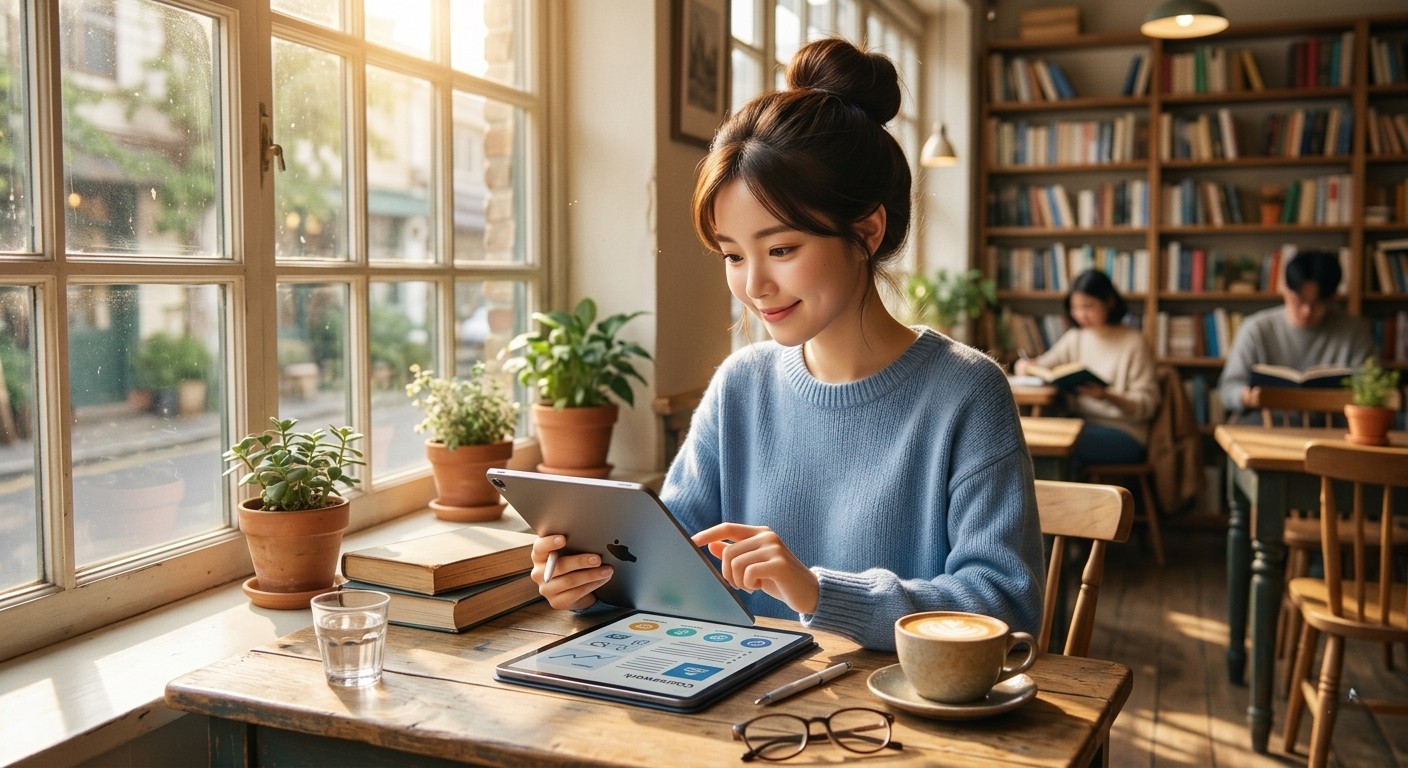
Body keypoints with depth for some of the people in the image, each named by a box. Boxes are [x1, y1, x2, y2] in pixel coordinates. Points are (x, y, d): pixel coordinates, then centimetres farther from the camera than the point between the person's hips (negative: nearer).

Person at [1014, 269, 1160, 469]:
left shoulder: (1133, 342, -4)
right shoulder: (1075, 338, 13)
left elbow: (1147, 404, -8)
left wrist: (1106, 395, -26)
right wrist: (1027, 365, -12)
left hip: (1124, 433, -5)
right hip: (1081, 424, 5)